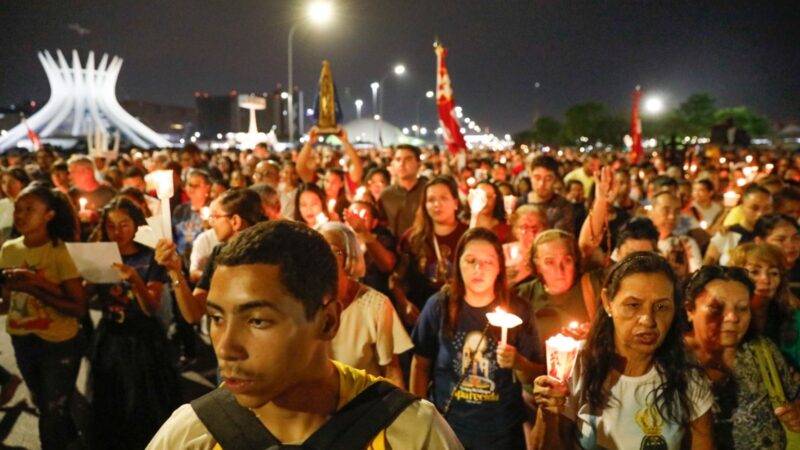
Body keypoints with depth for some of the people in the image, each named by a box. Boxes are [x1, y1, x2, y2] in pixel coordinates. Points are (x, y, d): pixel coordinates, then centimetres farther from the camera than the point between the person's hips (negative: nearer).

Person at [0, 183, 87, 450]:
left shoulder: (61, 251, -19)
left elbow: (79, 308, -20)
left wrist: (35, 287, -28)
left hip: (60, 343, -6)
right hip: (22, 341, 6)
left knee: (53, 416, 4)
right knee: (45, 408, 24)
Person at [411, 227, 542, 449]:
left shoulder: (517, 310, -8)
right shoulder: (439, 306, -9)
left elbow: (537, 375, -3)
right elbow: (421, 364, 0)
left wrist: (518, 363, -23)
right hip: (445, 426, 0)